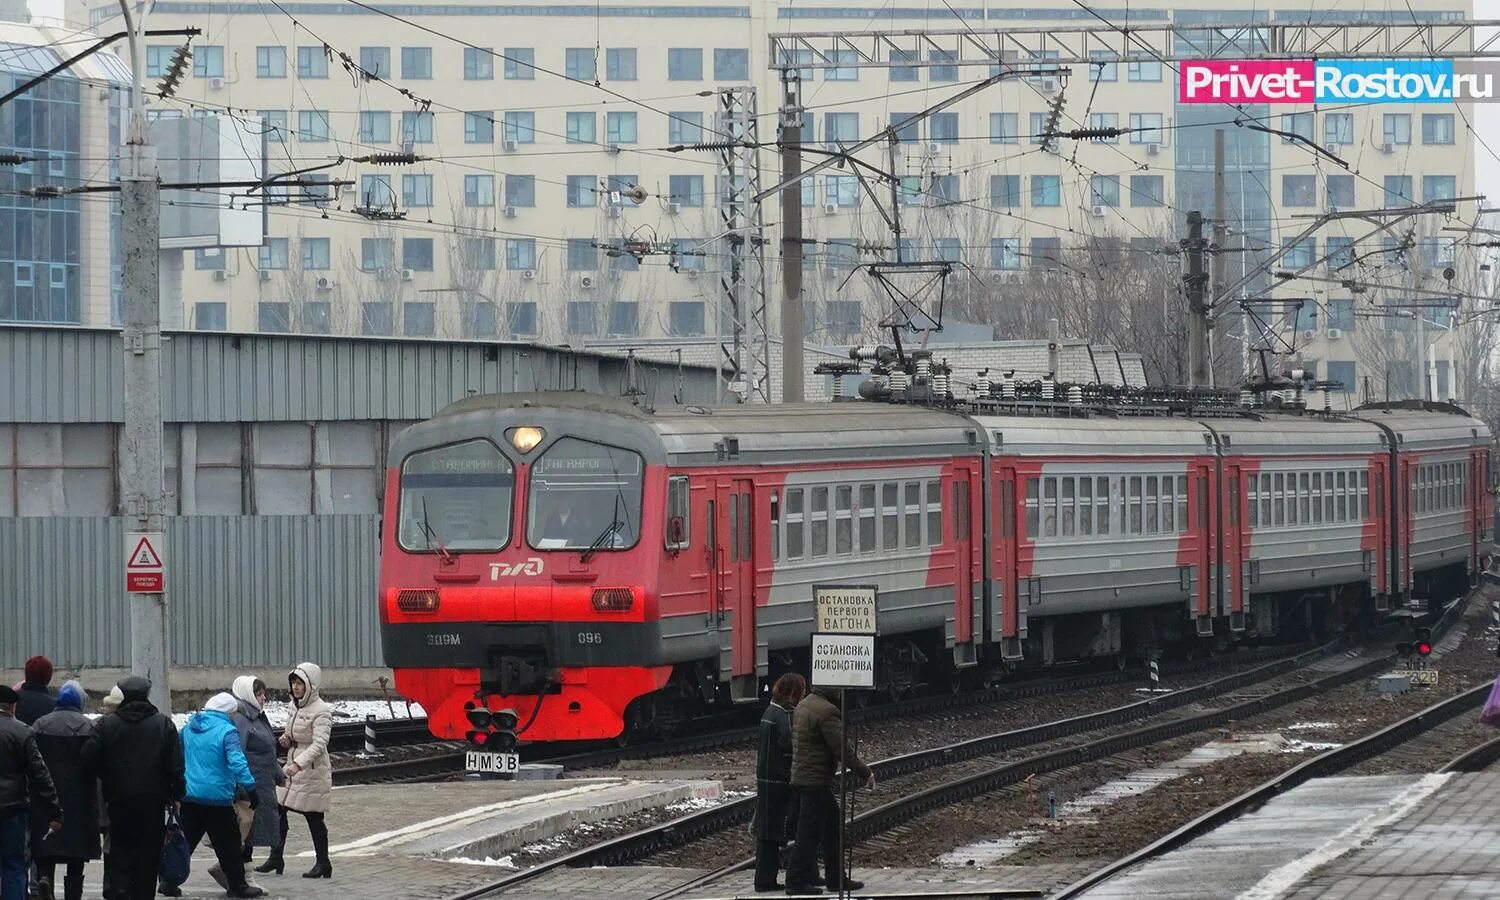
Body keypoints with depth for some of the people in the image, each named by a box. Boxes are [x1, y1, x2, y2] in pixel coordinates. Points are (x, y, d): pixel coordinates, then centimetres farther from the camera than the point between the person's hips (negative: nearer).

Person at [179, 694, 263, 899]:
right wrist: (250, 789, -20)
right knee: (228, 844, 4)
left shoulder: (189, 728, 9)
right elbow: (237, 763, -22)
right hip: (217, 797, -6)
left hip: (189, 796, 6)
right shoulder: (227, 731, -13)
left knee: (184, 841, 11)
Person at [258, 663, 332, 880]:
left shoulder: (321, 712, -17)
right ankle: (276, 858, 13)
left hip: (313, 770, -8)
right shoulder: (296, 706, 10)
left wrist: (298, 764, -38)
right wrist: (287, 738, 1)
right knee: (278, 809, 4)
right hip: (293, 767, 8)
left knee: (313, 817, 0)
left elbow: (319, 744, -26)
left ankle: (323, 864, 12)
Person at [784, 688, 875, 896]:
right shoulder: (826, 711, -18)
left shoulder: (803, 706, 13)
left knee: (833, 826, 16)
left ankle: (837, 879, 21)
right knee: (809, 832, -3)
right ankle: (796, 881, 1)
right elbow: (840, 748, -18)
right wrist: (865, 773, -10)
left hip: (800, 777, 10)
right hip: (815, 782, -10)